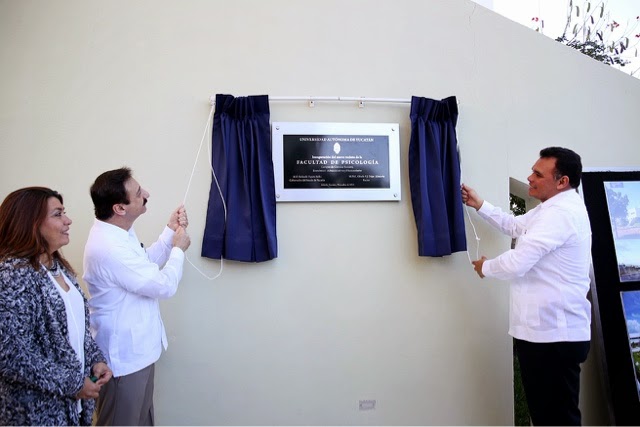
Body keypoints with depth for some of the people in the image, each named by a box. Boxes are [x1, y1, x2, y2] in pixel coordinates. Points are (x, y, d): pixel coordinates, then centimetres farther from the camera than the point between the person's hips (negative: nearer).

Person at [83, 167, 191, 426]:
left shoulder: (118, 232, 0)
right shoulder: (109, 247, -32)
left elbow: (147, 264, 13)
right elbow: (164, 286, -26)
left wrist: (170, 232, 3)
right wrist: (179, 249, -10)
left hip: (137, 347, 9)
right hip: (124, 354, -9)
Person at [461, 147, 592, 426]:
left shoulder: (559, 213, -21)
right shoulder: (556, 207, 14)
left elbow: (516, 264, -26)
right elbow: (515, 226, 26)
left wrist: (485, 267, -6)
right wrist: (479, 205, 16)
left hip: (553, 333, -11)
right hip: (550, 329, 11)